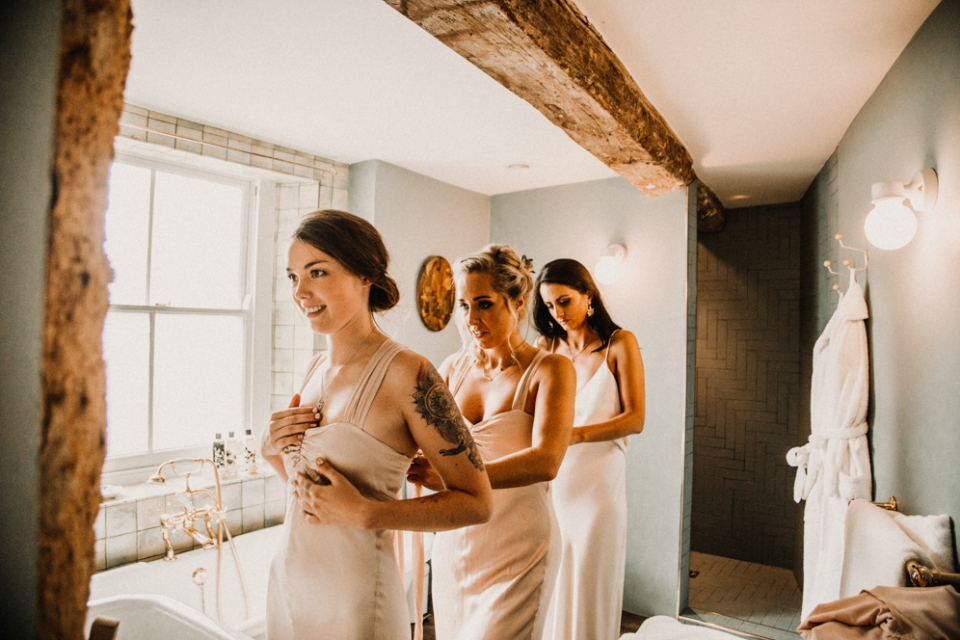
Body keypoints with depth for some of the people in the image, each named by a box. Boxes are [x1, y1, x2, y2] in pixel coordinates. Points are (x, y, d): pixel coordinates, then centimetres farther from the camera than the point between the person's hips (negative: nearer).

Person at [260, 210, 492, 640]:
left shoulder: (406, 373, -20)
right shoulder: (317, 368, 2)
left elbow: (475, 502, -18)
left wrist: (363, 513, -25)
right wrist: (272, 450, -5)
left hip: (352, 603, -7)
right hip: (287, 583, 7)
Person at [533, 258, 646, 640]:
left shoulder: (619, 344, -2)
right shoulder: (545, 348, 7)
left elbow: (635, 419, -8)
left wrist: (576, 434, -21)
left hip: (598, 478, -2)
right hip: (550, 480, 3)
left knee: (589, 585, 7)